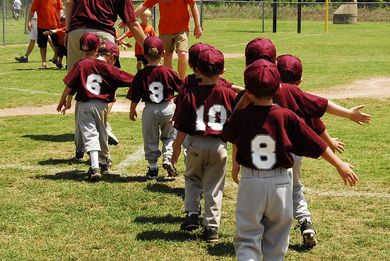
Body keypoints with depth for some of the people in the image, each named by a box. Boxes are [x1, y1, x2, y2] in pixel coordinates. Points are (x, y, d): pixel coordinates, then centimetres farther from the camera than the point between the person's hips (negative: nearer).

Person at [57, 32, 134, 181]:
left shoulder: (80, 65, -4)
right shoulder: (105, 66, 1)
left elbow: (69, 85, -6)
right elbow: (125, 78, 2)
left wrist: (63, 101, 7)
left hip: (85, 105, -2)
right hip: (102, 104, 2)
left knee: (90, 135, -6)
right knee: (102, 134, 20)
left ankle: (95, 167, -22)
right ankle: (104, 162, 40)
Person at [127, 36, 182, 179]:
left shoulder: (141, 74, -10)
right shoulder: (168, 72, -10)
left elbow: (134, 97, -4)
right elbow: (182, 88, 1)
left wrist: (132, 110, 11)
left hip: (150, 110, 0)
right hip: (167, 108, 0)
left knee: (150, 139, 13)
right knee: (168, 136, 20)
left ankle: (152, 168, 17)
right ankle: (167, 158, -2)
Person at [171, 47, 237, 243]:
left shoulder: (191, 94, -7)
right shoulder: (228, 94, -4)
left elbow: (182, 127, -5)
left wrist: (177, 149, 6)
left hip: (196, 144, 0)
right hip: (219, 146, 1)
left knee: (192, 178, 22)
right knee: (214, 186, 9)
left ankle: (192, 214, 8)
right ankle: (212, 227, 7)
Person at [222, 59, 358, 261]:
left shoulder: (241, 115, -7)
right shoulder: (286, 117, -8)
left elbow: (227, 133, 15)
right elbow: (315, 143, -5)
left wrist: (240, 104, 19)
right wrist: (340, 165, 3)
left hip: (250, 183, -1)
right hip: (280, 184, 1)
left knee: (247, 240, 3)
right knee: (275, 242, 17)